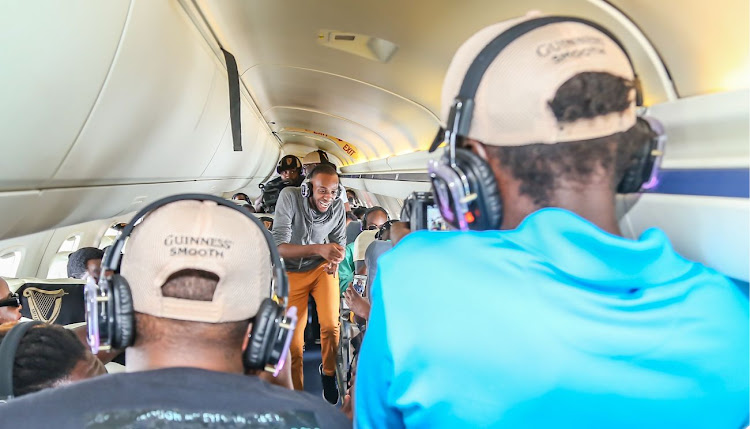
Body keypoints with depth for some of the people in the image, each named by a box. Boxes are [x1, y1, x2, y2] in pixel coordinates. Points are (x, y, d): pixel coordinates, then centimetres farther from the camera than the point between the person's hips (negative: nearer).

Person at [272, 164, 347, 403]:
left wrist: (335, 260, -23)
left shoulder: (337, 206, -14)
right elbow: (279, 247, -29)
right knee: (293, 341, 2)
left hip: (322, 267, 1)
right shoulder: (289, 197, -24)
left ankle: (328, 372, 15)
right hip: (291, 272, -1)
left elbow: (339, 242, 1)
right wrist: (319, 249, -43)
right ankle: (297, 392, 24)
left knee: (331, 325, -15)